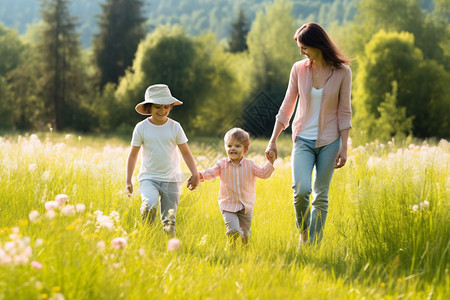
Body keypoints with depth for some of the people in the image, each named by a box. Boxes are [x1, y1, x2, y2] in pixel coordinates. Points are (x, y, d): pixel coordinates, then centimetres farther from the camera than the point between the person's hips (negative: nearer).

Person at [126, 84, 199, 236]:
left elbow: (186, 152, 8)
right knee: (150, 206, -29)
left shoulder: (175, 127, 1)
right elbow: (133, 155, 8)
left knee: (169, 224, 0)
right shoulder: (141, 128, -1)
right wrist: (128, 181, 5)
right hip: (148, 178, -1)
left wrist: (195, 174, -5)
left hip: (171, 179, 1)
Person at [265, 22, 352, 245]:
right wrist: (273, 141, 6)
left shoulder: (342, 72, -5)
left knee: (320, 196, 2)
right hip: (303, 139, 1)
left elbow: (344, 112, -2)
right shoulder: (299, 69, 1)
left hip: (329, 141, -1)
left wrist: (344, 148, -6)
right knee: (301, 190, -18)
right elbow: (287, 107, 7)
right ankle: (303, 231, 8)